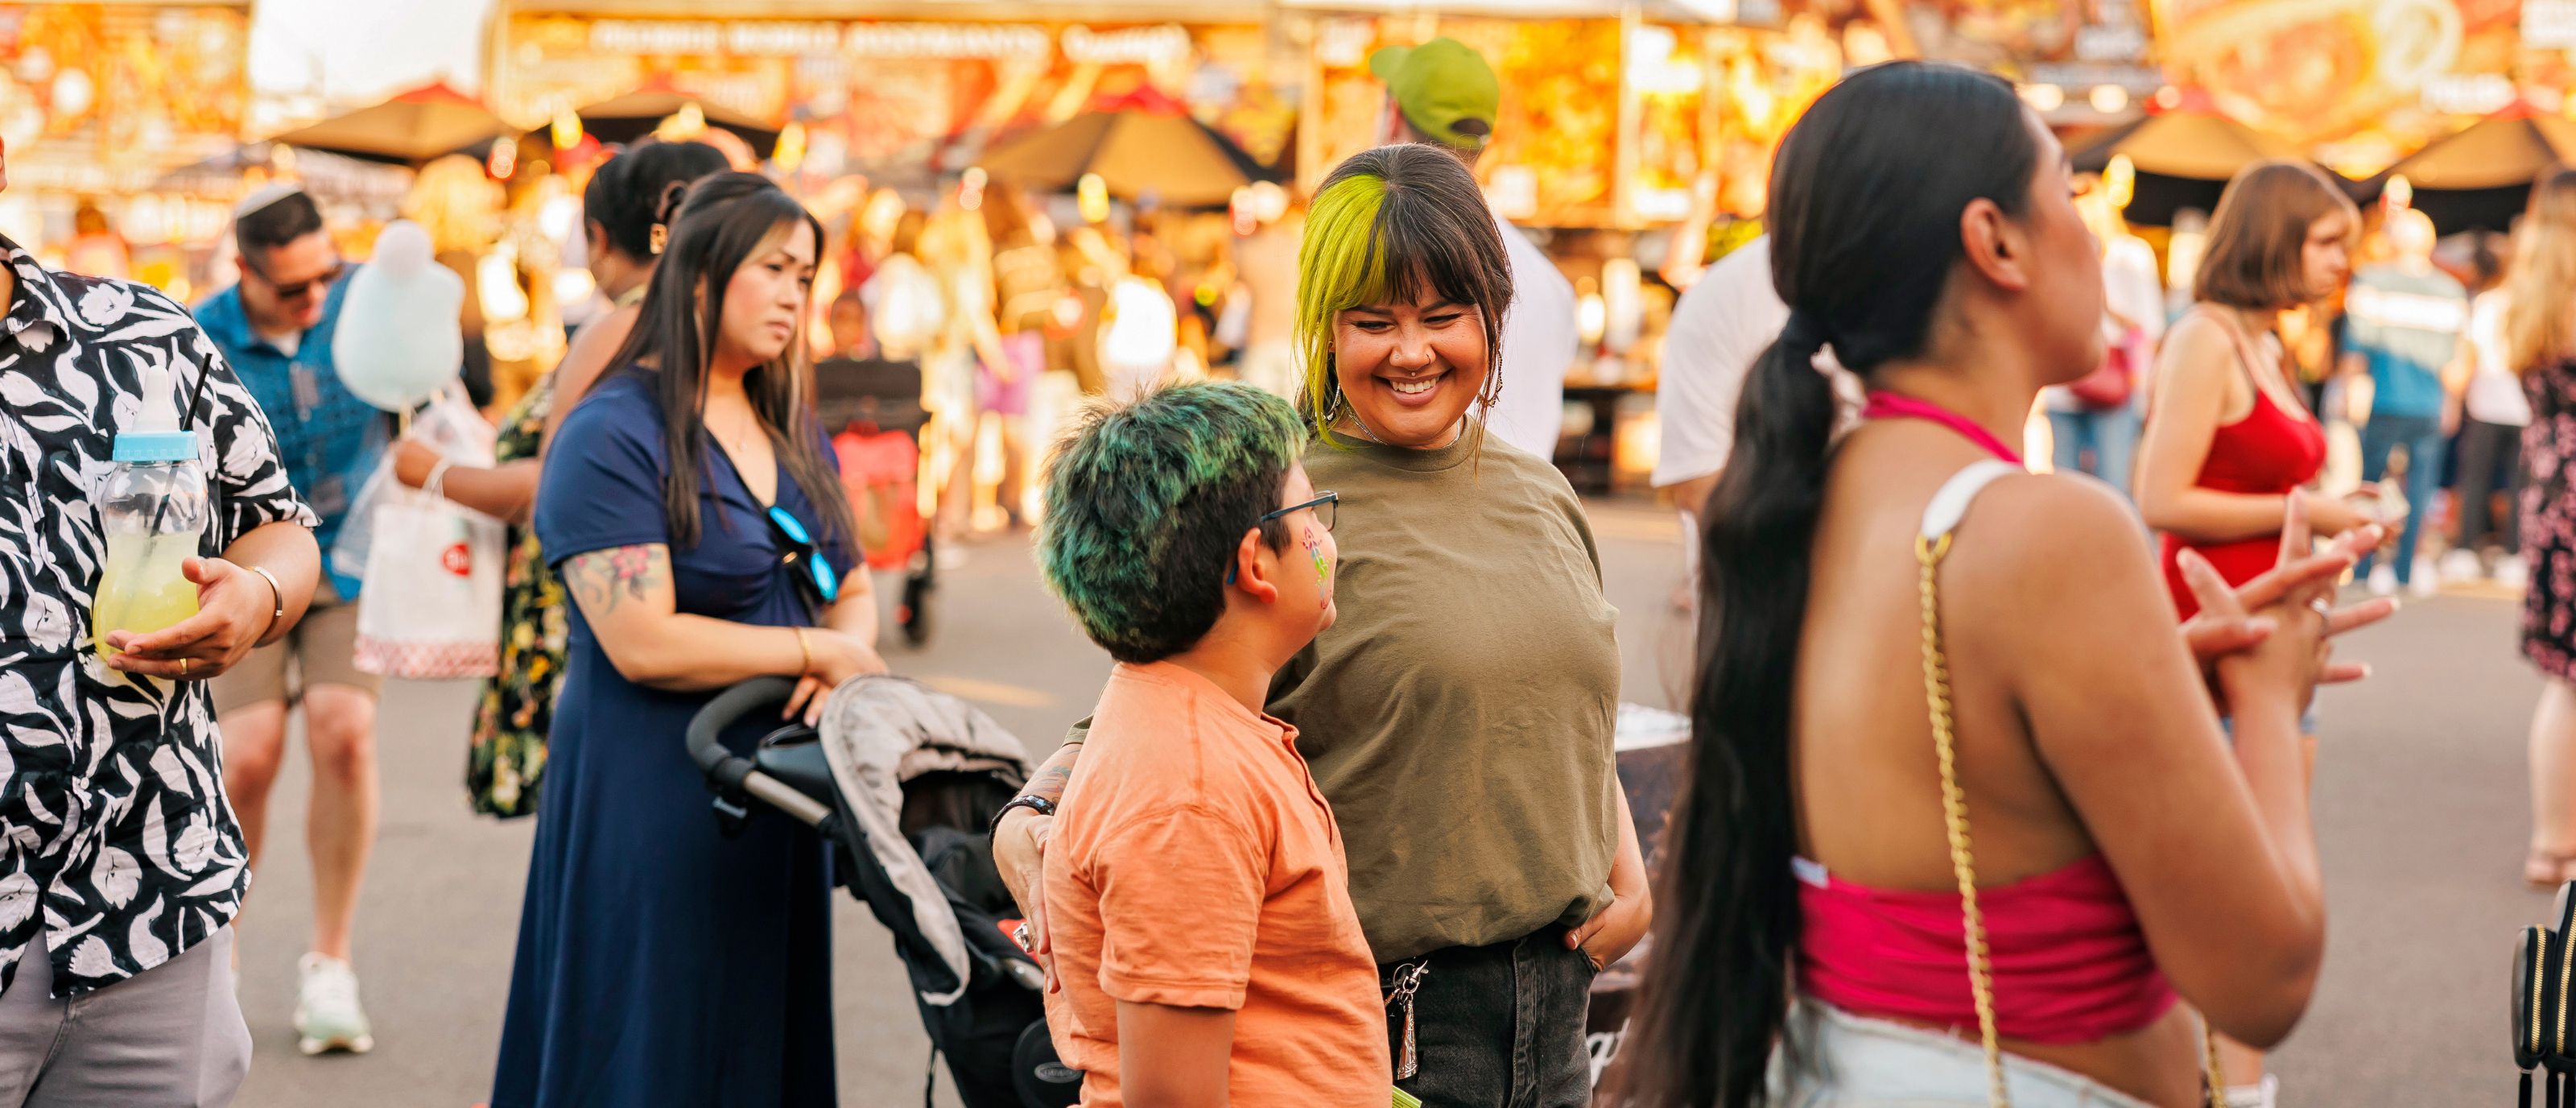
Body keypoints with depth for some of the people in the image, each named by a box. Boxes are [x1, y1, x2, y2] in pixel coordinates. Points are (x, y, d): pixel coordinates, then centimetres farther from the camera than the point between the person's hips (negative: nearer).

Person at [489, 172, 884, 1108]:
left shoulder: (795, 434, 13)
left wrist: (850, 657, -7)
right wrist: (815, 651, -13)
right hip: (649, 795, -7)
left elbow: (853, 591, 17)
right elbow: (643, 642, -20)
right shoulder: (613, 435, -12)